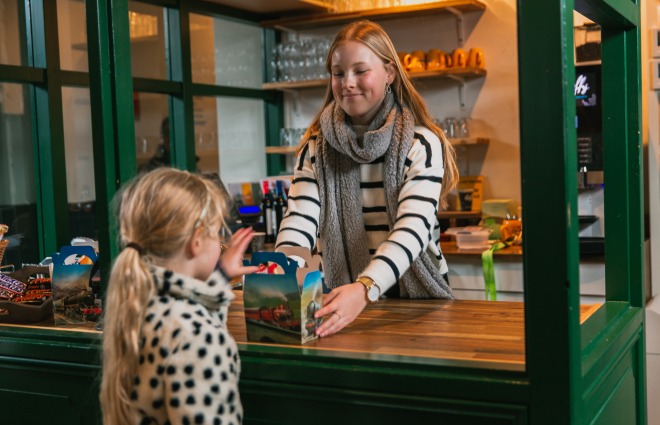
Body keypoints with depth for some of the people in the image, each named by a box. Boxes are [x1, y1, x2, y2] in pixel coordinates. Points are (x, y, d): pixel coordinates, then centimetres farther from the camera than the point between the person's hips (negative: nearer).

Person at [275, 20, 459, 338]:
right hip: (344, 299, 2)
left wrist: (364, 289, -35)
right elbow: (298, 223, -7)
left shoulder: (421, 144, -5)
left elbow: (412, 230, -18)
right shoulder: (316, 147, 4)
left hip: (419, 299, -1)